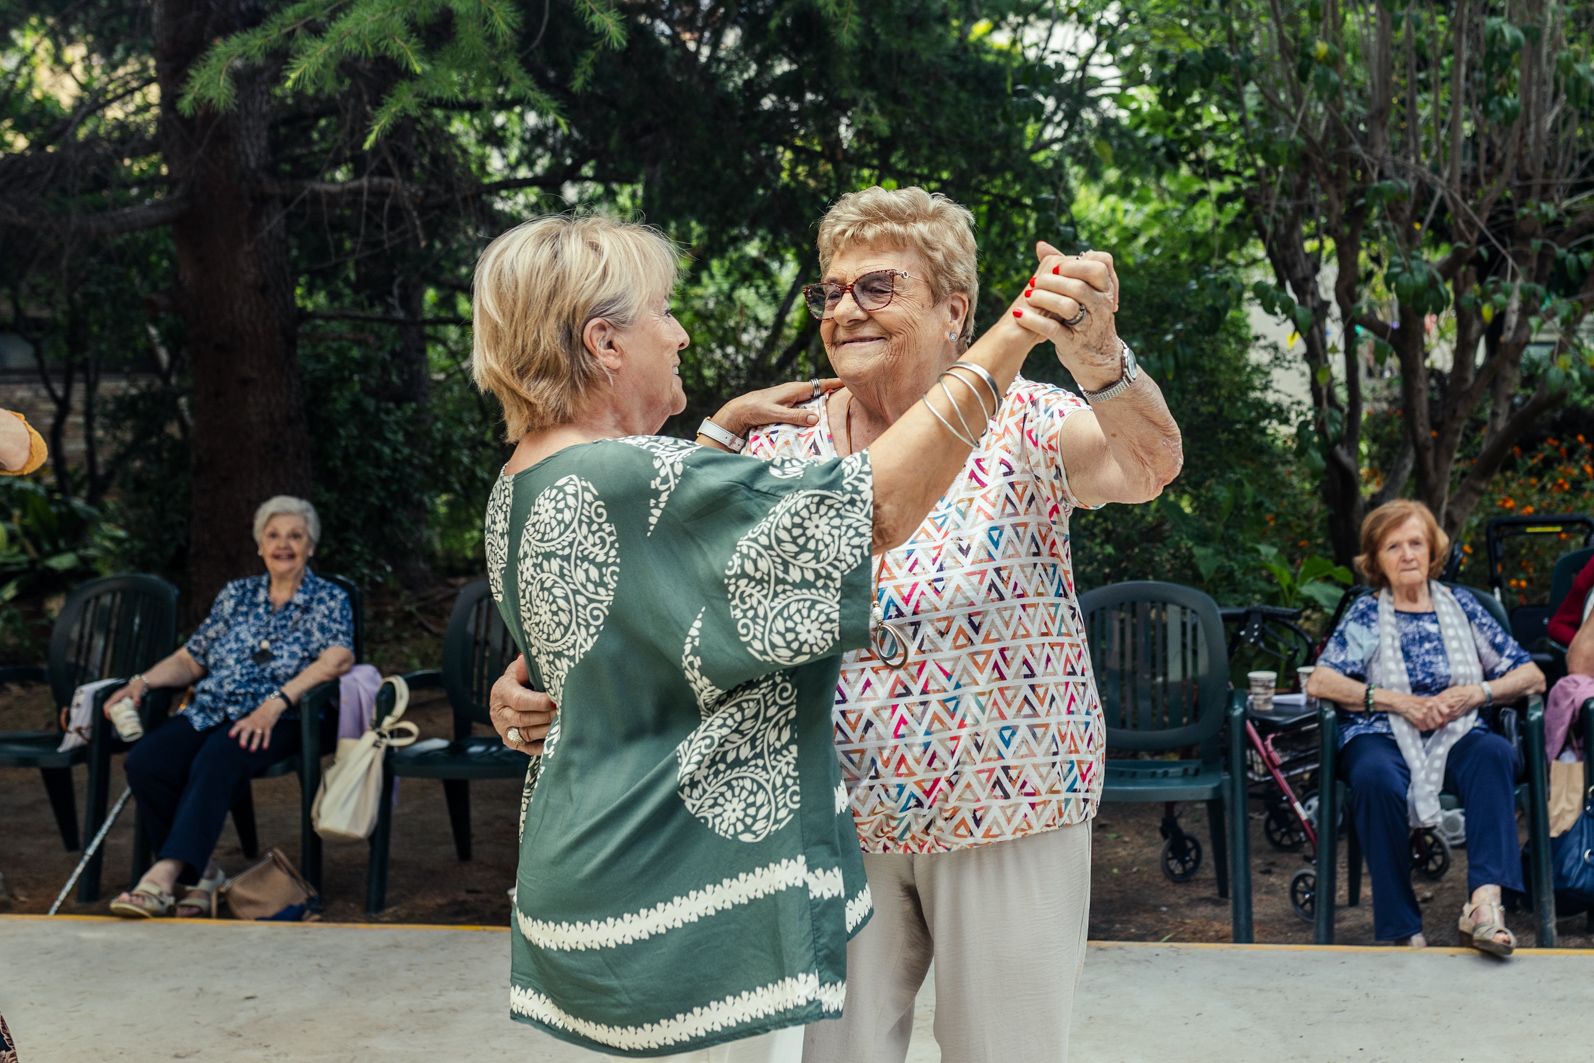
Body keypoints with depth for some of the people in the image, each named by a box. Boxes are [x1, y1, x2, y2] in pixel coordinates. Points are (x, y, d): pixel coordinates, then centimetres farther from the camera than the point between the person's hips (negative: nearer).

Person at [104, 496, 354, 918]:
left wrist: (276, 703, -24)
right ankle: (200, 874, -13)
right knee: (143, 762, -26)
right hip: (208, 713, 5)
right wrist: (142, 682, 1)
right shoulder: (237, 594, 20)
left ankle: (162, 879, -43)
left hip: (276, 722, -5)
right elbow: (190, 660, 21)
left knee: (214, 762, -37)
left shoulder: (330, 599, 6)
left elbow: (339, 658, -13)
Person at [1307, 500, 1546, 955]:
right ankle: (1401, 929, -29)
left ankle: (1484, 904, -42)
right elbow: (1318, 682, -2)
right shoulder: (1365, 615, 13)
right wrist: (1397, 701, -10)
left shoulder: (1460, 606, 17)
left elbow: (1532, 677, 13)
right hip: (1382, 736, -2)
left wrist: (1475, 693, -6)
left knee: (1496, 753, -33)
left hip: (1455, 737, 2)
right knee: (1377, 779, -37)